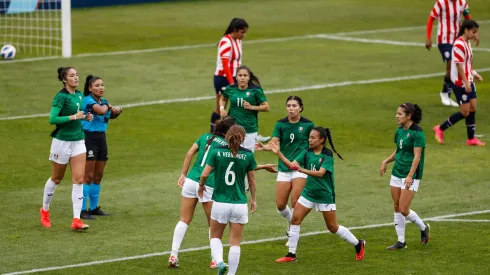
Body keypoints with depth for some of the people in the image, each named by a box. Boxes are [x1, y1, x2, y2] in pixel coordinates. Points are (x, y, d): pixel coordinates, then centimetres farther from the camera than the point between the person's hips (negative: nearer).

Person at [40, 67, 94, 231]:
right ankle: (44, 210, 33)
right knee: (56, 179, 10)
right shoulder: (61, 97, -14)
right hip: (62, 141, -6)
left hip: (78, 141, 6)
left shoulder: (79, 95, 7)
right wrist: (73, 117, -25)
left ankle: (76, 220, -8)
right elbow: (52, 119, -21)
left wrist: (85, 117, 2)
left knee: (78, 179, -5)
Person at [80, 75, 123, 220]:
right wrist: (107, 106, -8)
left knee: (98, 175, 12)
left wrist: (117, 110, -9)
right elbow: (101, 111, -30)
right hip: (89, 138, -8)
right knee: (88, 176, -8)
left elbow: (110, 114, 13)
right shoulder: (88, 100, -14)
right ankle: (82, 209, -4)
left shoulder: (103, 101, 11)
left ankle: (94, 207, 22)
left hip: (101, 138, 8)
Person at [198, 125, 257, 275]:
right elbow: (251, 180, 6)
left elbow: (205, 174, -8)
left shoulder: (217, 152, -5)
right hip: (240, 205, 0)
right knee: (235, 243, 9)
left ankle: (219, 261, -7)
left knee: (215, 237, 18)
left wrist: (201, 186, 13)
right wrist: (254, 200, 19)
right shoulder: (248, 154, -2)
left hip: (220, 203, 0)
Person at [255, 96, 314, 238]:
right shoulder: (281, 124, 0)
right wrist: (264, 147, -31)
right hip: (284, 168, 3)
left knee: (295, 201, -16)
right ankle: (291, 221, 34)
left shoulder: (308, 124, -3)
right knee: (280, 204, 1)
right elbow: (273, 144, -11)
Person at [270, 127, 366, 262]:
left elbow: (321, 173, -29)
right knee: (295, 219, -5)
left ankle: (358, 245, 23)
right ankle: (291, 254, 4)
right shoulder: (307, 152, 0)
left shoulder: (327, 155, -17)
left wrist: (302, 170, -42)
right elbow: (292, 164, -6)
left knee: (333, 227, 2)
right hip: (309, 192, 6)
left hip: (325, 194, -6)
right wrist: (278, 153, -17)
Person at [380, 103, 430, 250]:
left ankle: (424, 228, 17)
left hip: (410, 176, -8)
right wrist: (385, 162, 5)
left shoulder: (417, 133, -16)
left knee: (403, 209, -8)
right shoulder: (399, 131, 8)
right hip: (396, 173, 8)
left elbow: (417, 156, -18)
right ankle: (401, 241, 14)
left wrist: (410, 176, -25)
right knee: (396, 207, 7)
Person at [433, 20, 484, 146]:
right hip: (460, 83, -9)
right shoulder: (459, 45, -19)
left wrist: (473, 74, 11)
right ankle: (440, 129, 7)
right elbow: (459, 65, -21)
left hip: (468, 81, 9)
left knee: (473, 108, 8)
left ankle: (471, 138, 14)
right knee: (465, 112, -6)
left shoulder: (467, 43, 11)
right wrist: (465, 83, -22)